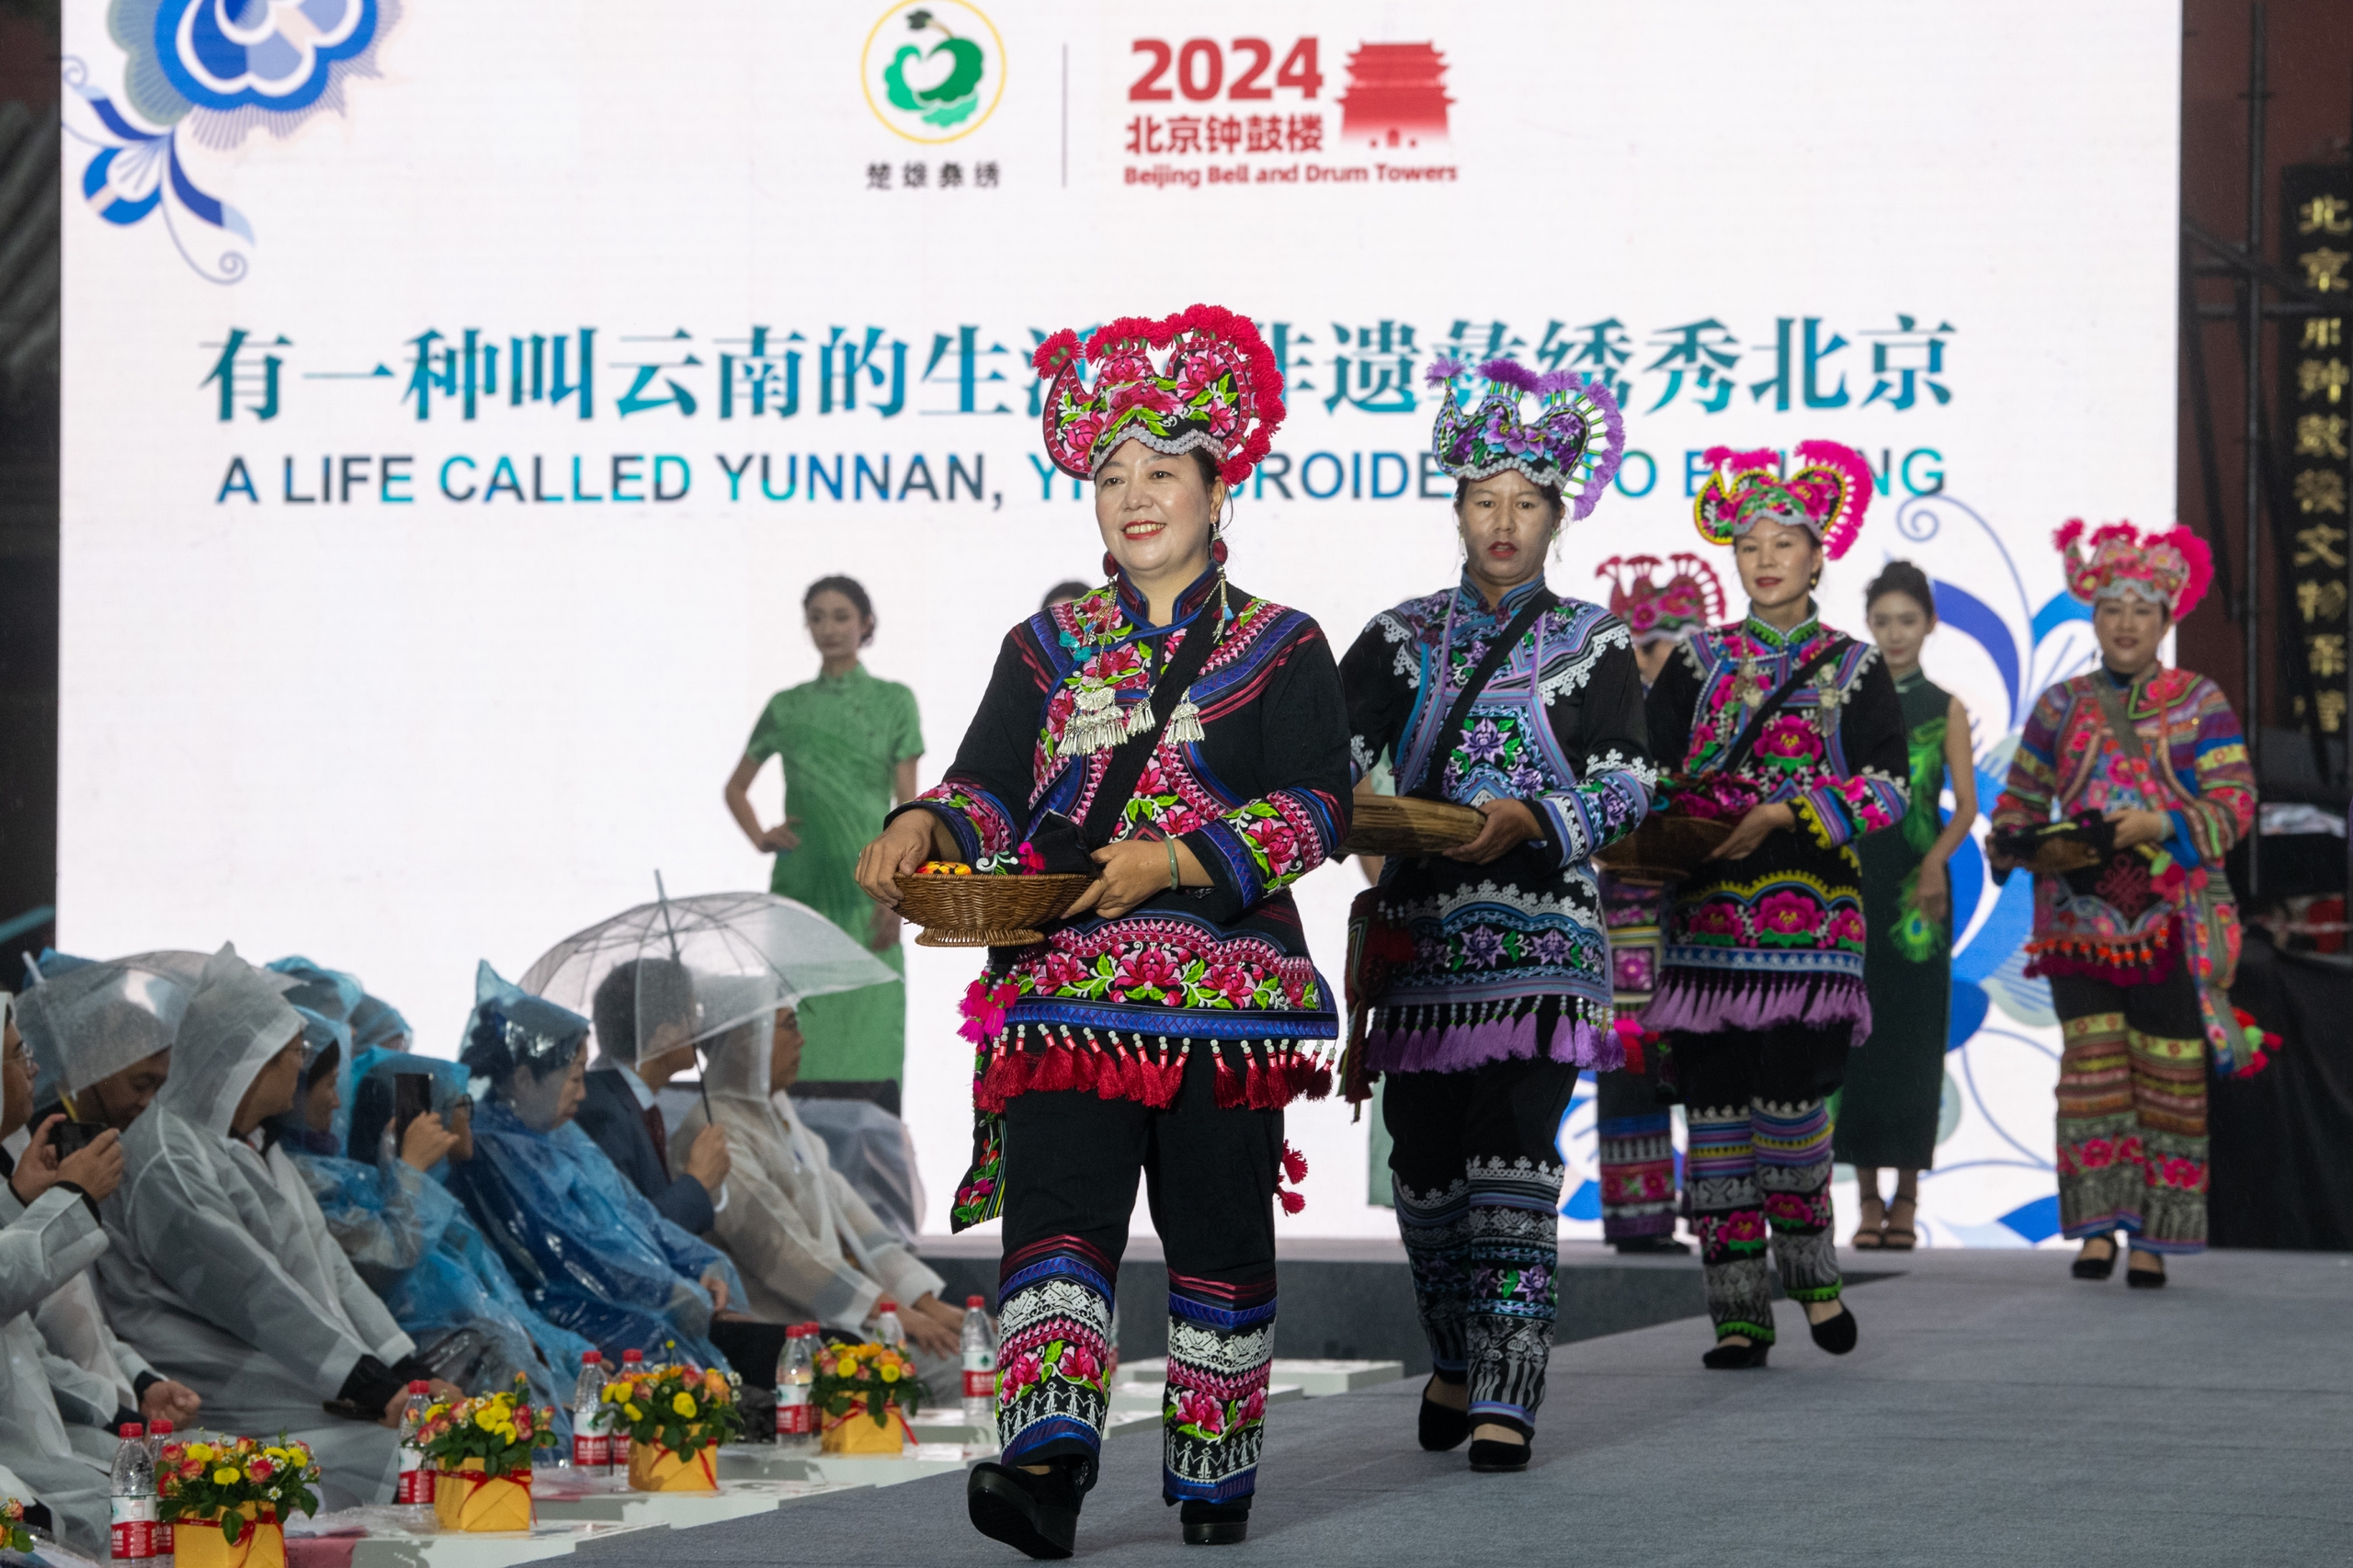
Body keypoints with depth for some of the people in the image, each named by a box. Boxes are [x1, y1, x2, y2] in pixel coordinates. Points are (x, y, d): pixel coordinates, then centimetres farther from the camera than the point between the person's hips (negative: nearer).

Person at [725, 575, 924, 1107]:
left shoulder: (893, 701, 6)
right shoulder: (787, 707, 12)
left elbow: (907, 805, 1)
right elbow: (736, 788, 22)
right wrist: (759, 838, 3)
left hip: (864, 889, -2)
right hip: (800, 884, 2)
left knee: (867, 1032, -8)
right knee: (801, 1041, -4)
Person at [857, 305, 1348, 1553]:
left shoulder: (1280, 648, 6)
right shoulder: (1047, 647, 16)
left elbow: (1318, 809, -5)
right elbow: (988, 784, 10)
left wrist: (1176, 860, -18)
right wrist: (924, 828, -13)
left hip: (1225, 980, -1)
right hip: (1066, 981, 1)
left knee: (1217, 1224, 5)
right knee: (1057, 1213, -14)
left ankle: (1215, 1472, 18)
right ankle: (1046, 1463, -26)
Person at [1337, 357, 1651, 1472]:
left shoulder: (1591, 645, 6)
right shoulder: (1402, 639, 11)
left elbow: (1626, 785, -4)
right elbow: (1332, 751, 0)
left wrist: (1530, 820, -22)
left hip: (1541, 931, -3)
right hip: (1420, 926, 3)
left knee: (1512, 1159, -12)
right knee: (1425, 1161, 6)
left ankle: (1504, 1398, -12)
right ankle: (1456, 1363, 27)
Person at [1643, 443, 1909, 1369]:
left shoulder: (1854, 669, 9)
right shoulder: (1697, 662, 13)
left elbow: (1889, 786, -2)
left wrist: (1783, 815, -14)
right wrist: (1664, 834, -15)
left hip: (1810, 908, -2)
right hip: (1708, 907, 2)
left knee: (1791, 1087, -11)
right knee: (1715, 1094, -3)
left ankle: (1807, 1264, 13)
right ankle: (1737, 1309, 2)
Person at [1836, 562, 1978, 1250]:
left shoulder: (1944, 710, 7)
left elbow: (1966, 805, 1)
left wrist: (1935, 861, -17)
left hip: (1915, 888, -1)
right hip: (1852, 882, 1)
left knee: (1914, 1033, -2)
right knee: (1855, 1031, -2)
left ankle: (1906, 1198, 4)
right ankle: (1868, 1198, 4)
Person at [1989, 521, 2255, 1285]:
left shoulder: (2200, 703, 4)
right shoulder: (2060, 706, 11)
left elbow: (2235, 806, -3)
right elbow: (2020, 801, 15)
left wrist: (2161, 826, -19)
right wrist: (2012, 840, -8)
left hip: (2174, 924, -1)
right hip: (2080, 919, 1)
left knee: (2168, 1075, -2)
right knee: (2092, 1064, -7)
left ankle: (2153, 1237, 4)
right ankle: (2098, 1223, -3)